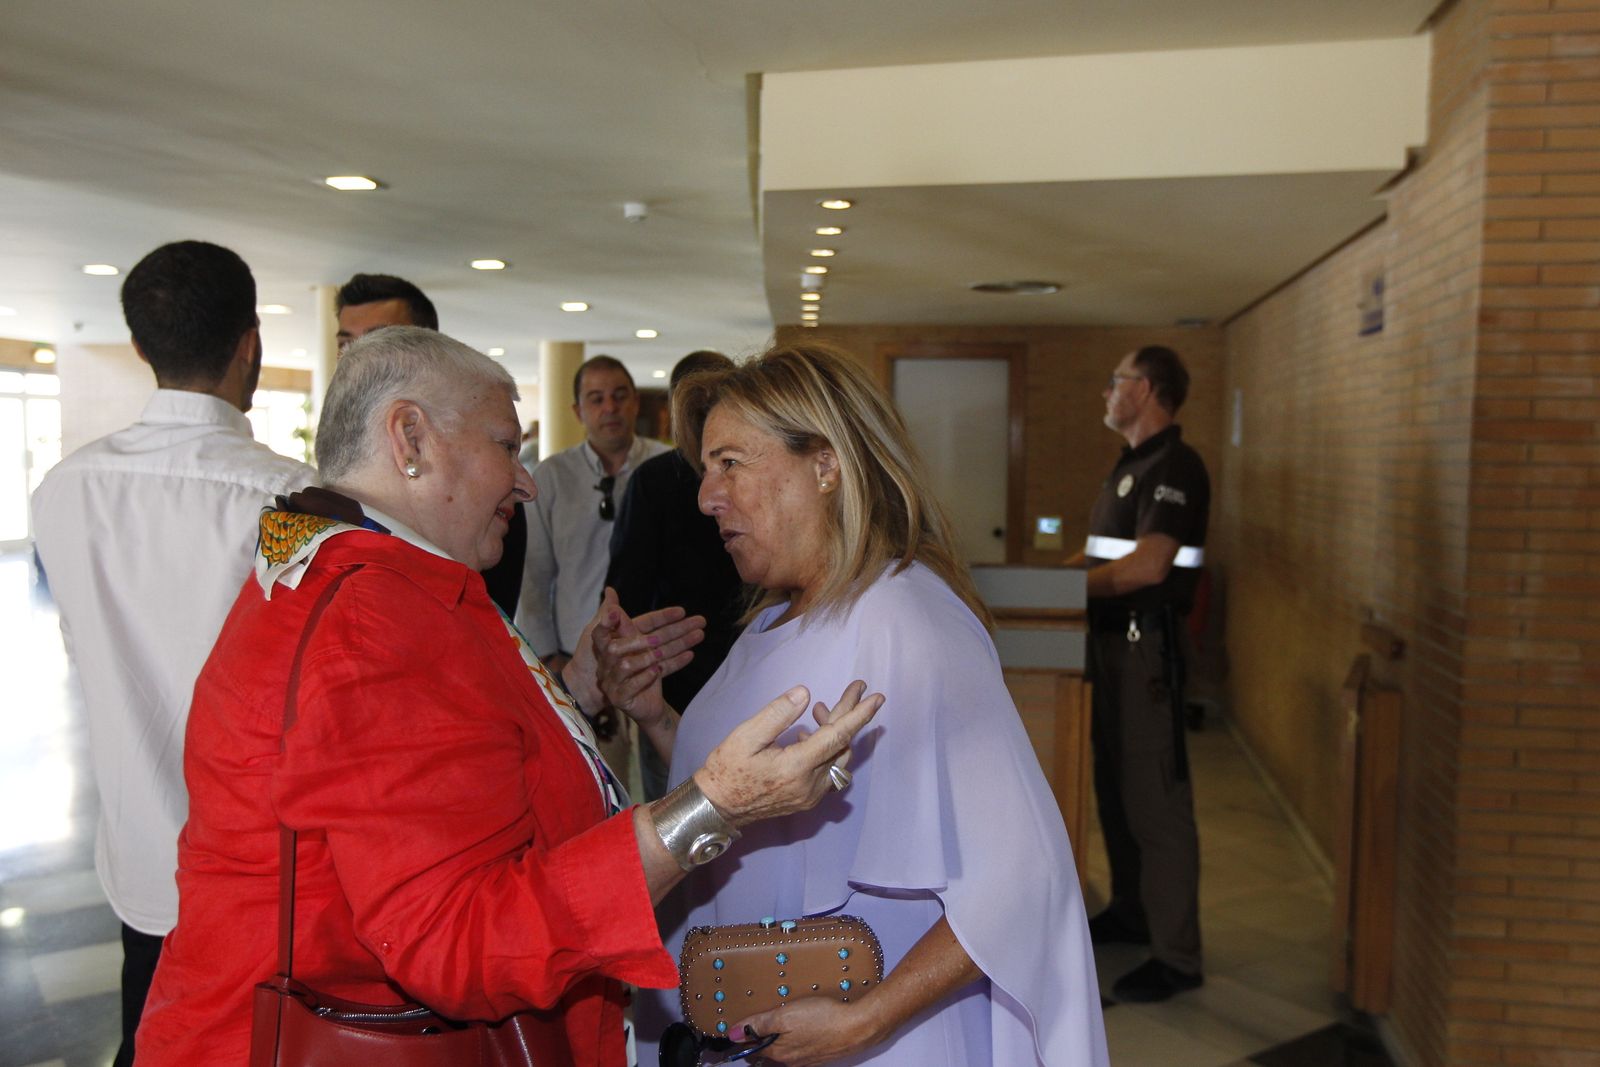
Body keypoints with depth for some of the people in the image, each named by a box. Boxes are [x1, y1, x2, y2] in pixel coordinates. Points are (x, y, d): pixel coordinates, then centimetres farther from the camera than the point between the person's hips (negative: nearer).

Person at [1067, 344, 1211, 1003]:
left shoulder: (1174, 467, -14)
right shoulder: (1131, 464, 17)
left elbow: (1146, 566, -24)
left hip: (1145, 645, -10)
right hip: (1110, 639, 10)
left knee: (1155, 800, -4)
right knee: (1115, 787, 19)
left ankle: (1177, 957, 6)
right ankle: (1131, 913, 35)